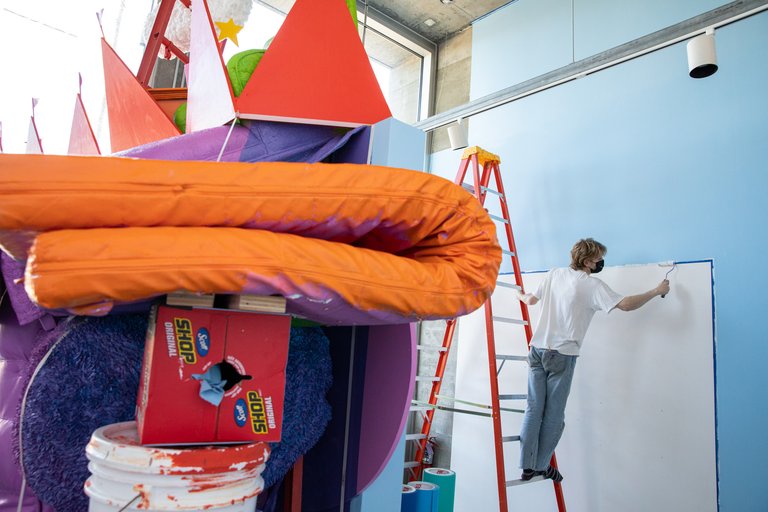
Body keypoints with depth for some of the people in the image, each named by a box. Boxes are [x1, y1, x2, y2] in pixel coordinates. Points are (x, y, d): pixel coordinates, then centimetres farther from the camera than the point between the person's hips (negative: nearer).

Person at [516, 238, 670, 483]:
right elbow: (625, 304, -11)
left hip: (537, 349, 5)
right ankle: (541, 466, 17)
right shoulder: (592, 285, -6)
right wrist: (656, 291, 4)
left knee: (534, 409, 8)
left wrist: (522, 296, 44)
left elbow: (532, 300, 20)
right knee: (553, 414, 7)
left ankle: (527, 467, 13)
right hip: (562, 354, -5)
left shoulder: (554, 274, 10)